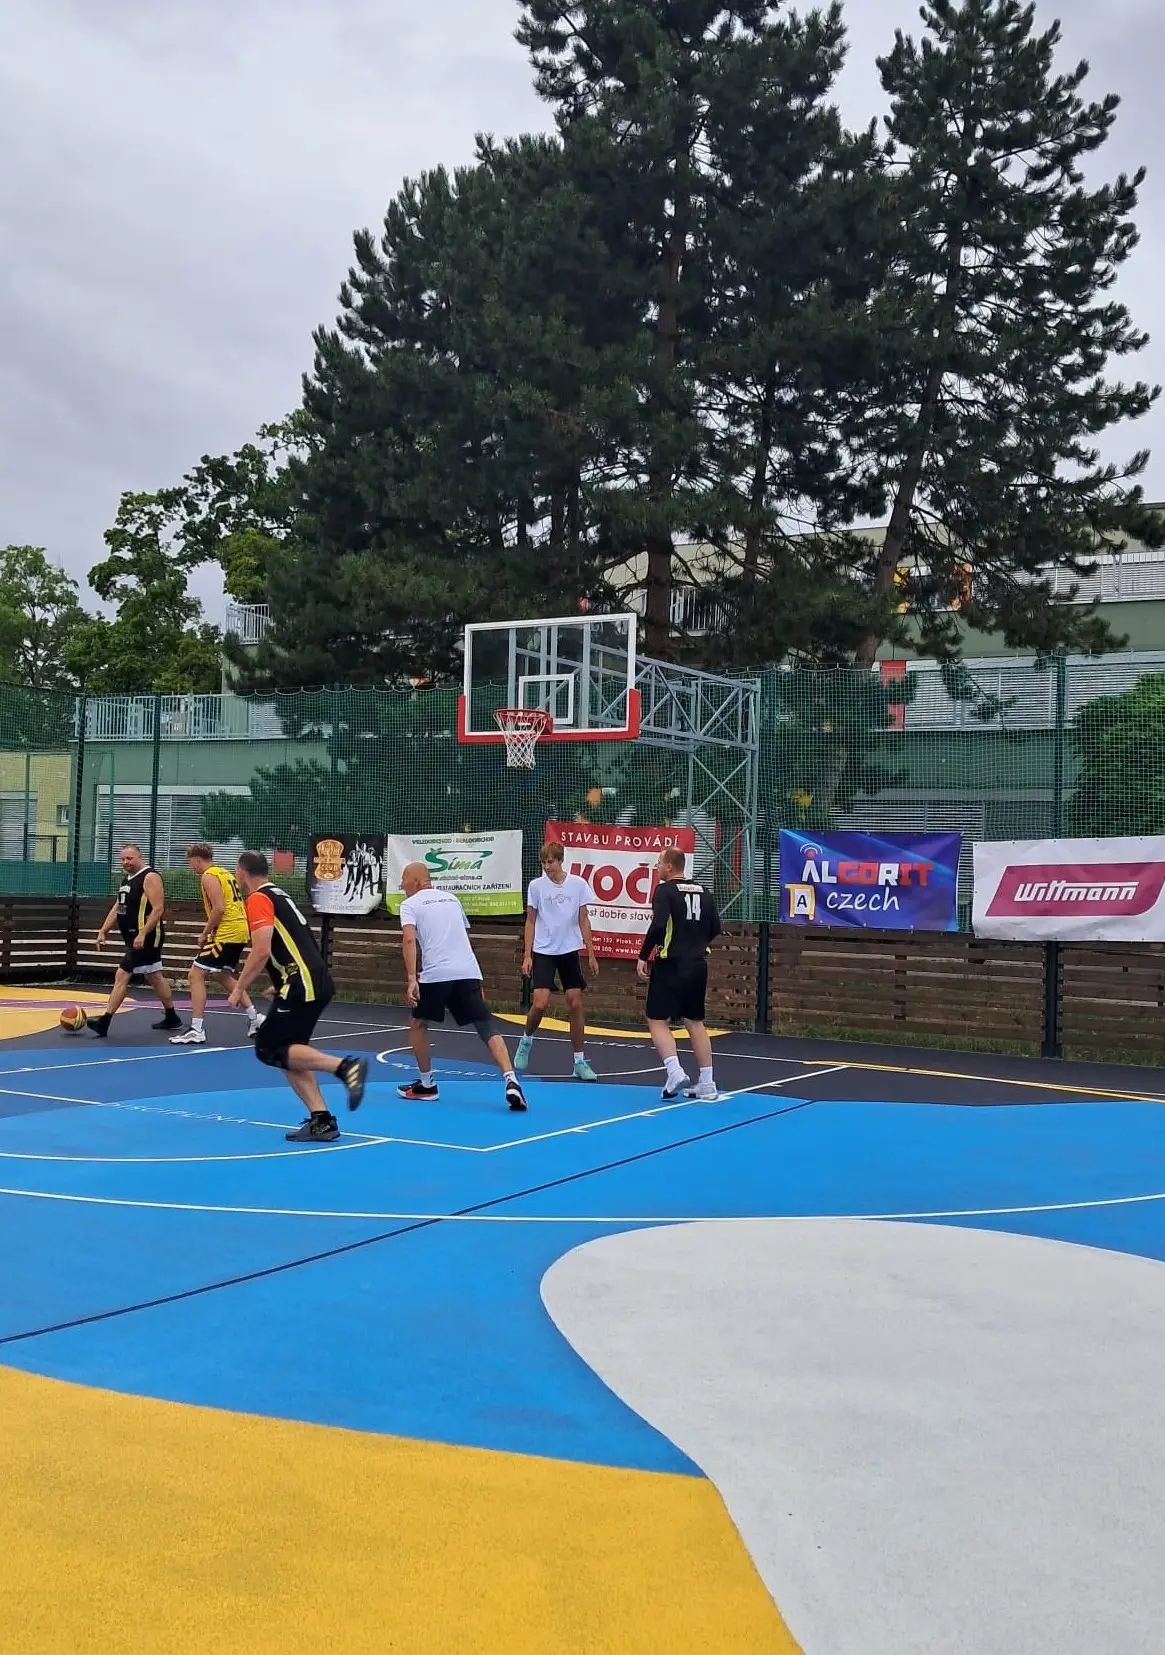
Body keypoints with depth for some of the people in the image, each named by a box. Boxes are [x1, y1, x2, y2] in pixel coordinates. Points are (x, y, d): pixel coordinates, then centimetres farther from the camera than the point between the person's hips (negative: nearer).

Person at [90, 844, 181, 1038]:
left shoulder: (150, 877, -14)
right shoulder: (127, 880, 15)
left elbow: (158, 909, -21)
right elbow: (117, 908, 20)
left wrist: (142, 934, -27)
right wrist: (103, 931, 10)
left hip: (146, 937, -10)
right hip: (134, 937, 10)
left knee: (122, 976, -12)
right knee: (154, 977, 16)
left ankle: (104, 1022, -13)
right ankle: (171, 1018, 26)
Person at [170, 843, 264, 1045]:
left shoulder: (208, 876, -9)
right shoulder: (224, 873, 19)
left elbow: (219, 909, -19)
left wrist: (204, 933, -9)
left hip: (226, 934, -10)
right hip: (239, 931, 10)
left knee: (196, 975, -5)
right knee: (225, 976, 25)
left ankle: (196, 1030, -9)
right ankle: (255, 1019, 24)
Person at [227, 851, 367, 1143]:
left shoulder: (258, 899, -6)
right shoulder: (278, 895, 21)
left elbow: (262, 952, -16)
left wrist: (239, 989, -7)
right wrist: (283, 986, 34)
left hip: (302, 984, -9)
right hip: (317, 982, 9)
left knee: (269, 1049, -4)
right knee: (289, 1053, 11)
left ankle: (345, 1066, -18)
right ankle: (321, 1120, 3)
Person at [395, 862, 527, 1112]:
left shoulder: (410, 904, 7)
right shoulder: (451, 898, 23)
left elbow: (409, 939, -10)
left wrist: (412, 979, -16)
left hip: (436, 974, -4)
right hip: (468, 971, 4)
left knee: (417, 1025, 20)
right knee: (488, 1028, -2)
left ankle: (426, 1084, 26)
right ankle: (510, 1081, -20)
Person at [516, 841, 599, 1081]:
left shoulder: (578, 884, -2)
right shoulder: (536, 886, -3)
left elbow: (583, 921, 4)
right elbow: (530, 922, 3)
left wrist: (591, 955, 2)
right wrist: (527, 956, -3)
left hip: (570, 952, 1)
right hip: (543, 952, -1)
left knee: (576, 1004, 0)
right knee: (540, 1003, -13)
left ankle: (580, 1062, 8)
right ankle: (526, 1041, 17)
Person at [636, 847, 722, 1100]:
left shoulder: (665, 890, -9)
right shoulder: (703, 891, 8)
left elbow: (658, 926, -20)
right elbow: (715, 929, 12)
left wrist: (643, 957, -12)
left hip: (670, 965, -6)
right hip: (697, 965, 6)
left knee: (657, 1020, 5)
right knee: (695, 1022, 13)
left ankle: (675, 1072, -12)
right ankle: (707, 1084, 12)